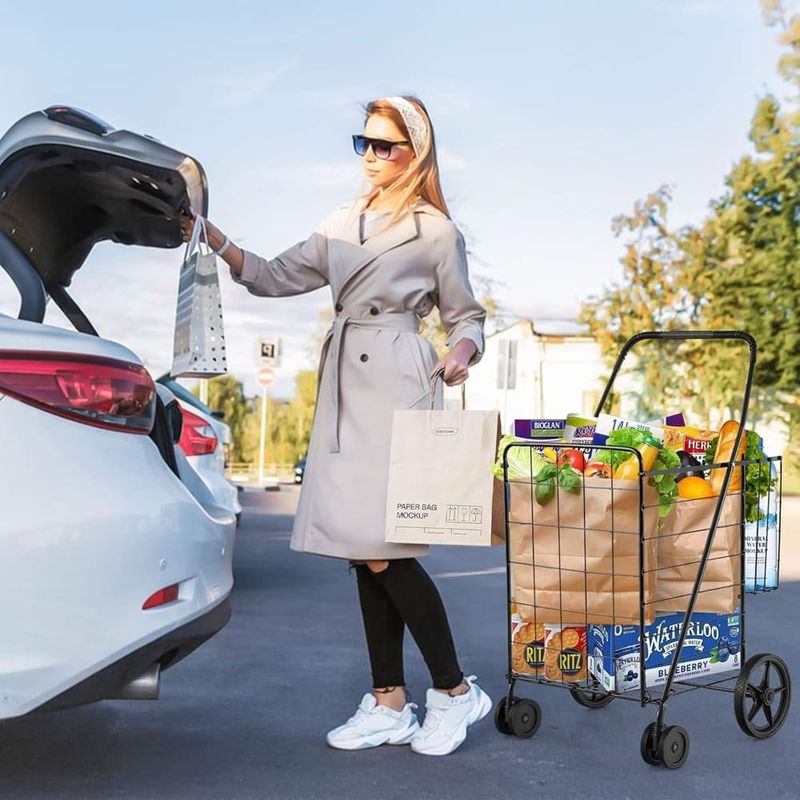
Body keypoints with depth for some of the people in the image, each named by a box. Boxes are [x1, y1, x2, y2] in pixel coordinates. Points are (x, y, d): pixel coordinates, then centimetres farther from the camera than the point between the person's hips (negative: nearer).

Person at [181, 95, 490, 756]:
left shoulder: (437, 230, 3)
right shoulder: (341, 225, 18)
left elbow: (467, 316, 7)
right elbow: (275, 278, 16)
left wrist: (462, 352, -15)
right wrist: (210, 237, 5)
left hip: (397, 386, -6)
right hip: (343, 386, 6)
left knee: (382, 549, -12)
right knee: (363, 552, 5)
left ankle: (455, 691, 4)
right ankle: (389, 703, 14)